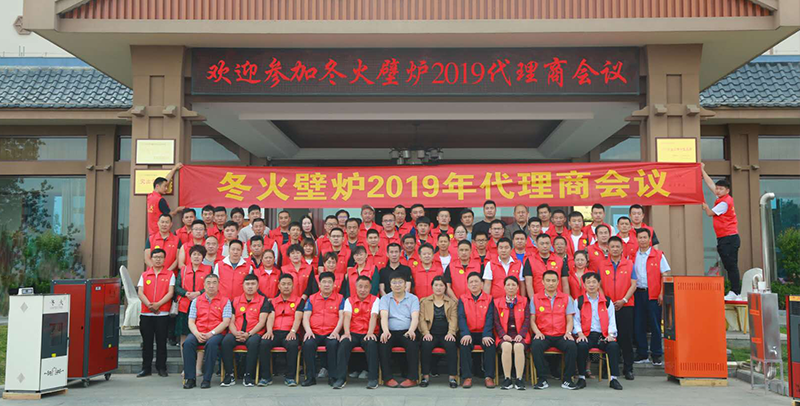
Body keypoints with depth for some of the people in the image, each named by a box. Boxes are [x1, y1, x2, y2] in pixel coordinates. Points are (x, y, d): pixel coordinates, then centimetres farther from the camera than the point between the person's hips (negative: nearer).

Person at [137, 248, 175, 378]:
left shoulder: (170, 275, 5)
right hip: (146, 314, 2)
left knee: (162, 342, 2)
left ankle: (161, 368, 11)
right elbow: (140, 293, 1)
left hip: (163, 314, -2)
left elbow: (170, 293, -4)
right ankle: (146, 368, 15)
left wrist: (158, 304, -17)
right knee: (147, 342, 7)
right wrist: (149, 305, -16)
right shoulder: (144, 275, 11)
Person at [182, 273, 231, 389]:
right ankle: (190, 378, -23)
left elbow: (225, 322, -3)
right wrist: (197, 334, -12)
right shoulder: (196, 301, 16)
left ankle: (207, 379, -27)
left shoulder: (225, 301, 7)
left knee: (211, 343, -36)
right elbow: (191, 321, 9)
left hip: (217, 333, -3)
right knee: (188, 342, -29)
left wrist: (211, 333, -16)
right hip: (198, 333, 3)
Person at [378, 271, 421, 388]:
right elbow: (384, 316, -3)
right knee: (383, 344, -31)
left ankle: (412, 378, -26)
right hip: (390, 332, 1)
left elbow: (415, 317, -3)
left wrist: (411, 330, -25)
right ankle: (388, 378, -23)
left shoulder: (413, 298, 12)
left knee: (413, 344, -33)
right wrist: (385, 331, -24)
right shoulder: (385, 299, 14)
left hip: (407, 332, -1)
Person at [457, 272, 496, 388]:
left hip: (484, 334, 0)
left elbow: (489, 318, -3)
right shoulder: (463, 299, 9)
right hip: (469, 333, 0)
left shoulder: (489, 299, 7)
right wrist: (465, 334, -21)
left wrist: (486, 335, -20)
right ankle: (467, 377, -24)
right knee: (464, 345, -31)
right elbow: (461, 317, -3)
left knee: (491, 345, -31)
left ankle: (489, 377, -22)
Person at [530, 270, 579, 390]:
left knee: (572, 346, -30)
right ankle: (542, 379, -19)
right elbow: (532, 320, 6)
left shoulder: (566, 298, 11)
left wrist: (568, 332, -8)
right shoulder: (535, 298, 9)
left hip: (561, 336, 1)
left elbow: (569, 319, 10)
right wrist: (537, 332, -11)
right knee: (535, 346, -33)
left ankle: (567, 380, -14)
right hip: (543, 335, -1)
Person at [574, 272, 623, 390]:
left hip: (603, 336, 1)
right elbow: (576, 320, 5)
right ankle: (581, 378, -18)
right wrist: (580, 333, -12)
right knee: (581, 345, -34)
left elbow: (612, 320, 9)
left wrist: (610, 334, -7)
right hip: (586, 335, -1)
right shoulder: (579, 301, 11)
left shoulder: (607, 302, 15)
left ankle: (613, 378, -20)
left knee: (614, 345, -30)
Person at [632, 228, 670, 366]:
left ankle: (656, 355, 9)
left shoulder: (658, 255, 0)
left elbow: (665, 275, -2)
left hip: (653, 294, -3)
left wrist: (662, 293, -10)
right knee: (638, 324, 5)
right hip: (637, 293, 3)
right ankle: (641, 354, 15)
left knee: (655, 324, 0)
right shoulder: (632, 256, 10)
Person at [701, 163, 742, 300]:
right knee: (729, 266, 8)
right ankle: (734, 292, 10)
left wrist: (705, 205, 11)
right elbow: (710, 183, 22)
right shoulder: (722, 198, 13)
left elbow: (710, 213, -5)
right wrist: (702, 170, 25)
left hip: (730, 238, -9)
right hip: (723, 239, 9)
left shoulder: (725, 202, -13)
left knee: (732, 266, -9)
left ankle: (735, 293, -9)